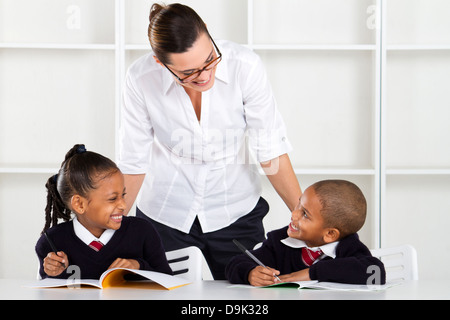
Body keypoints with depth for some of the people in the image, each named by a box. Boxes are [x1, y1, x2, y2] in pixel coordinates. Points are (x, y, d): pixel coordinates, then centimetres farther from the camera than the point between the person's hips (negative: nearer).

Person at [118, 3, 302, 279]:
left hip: (236, 212, 0)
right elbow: (134, 164, -9)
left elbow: (270, 150, -13)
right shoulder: (141, 79, -20)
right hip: (165, 214, 0)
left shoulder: (245, 66, -22)